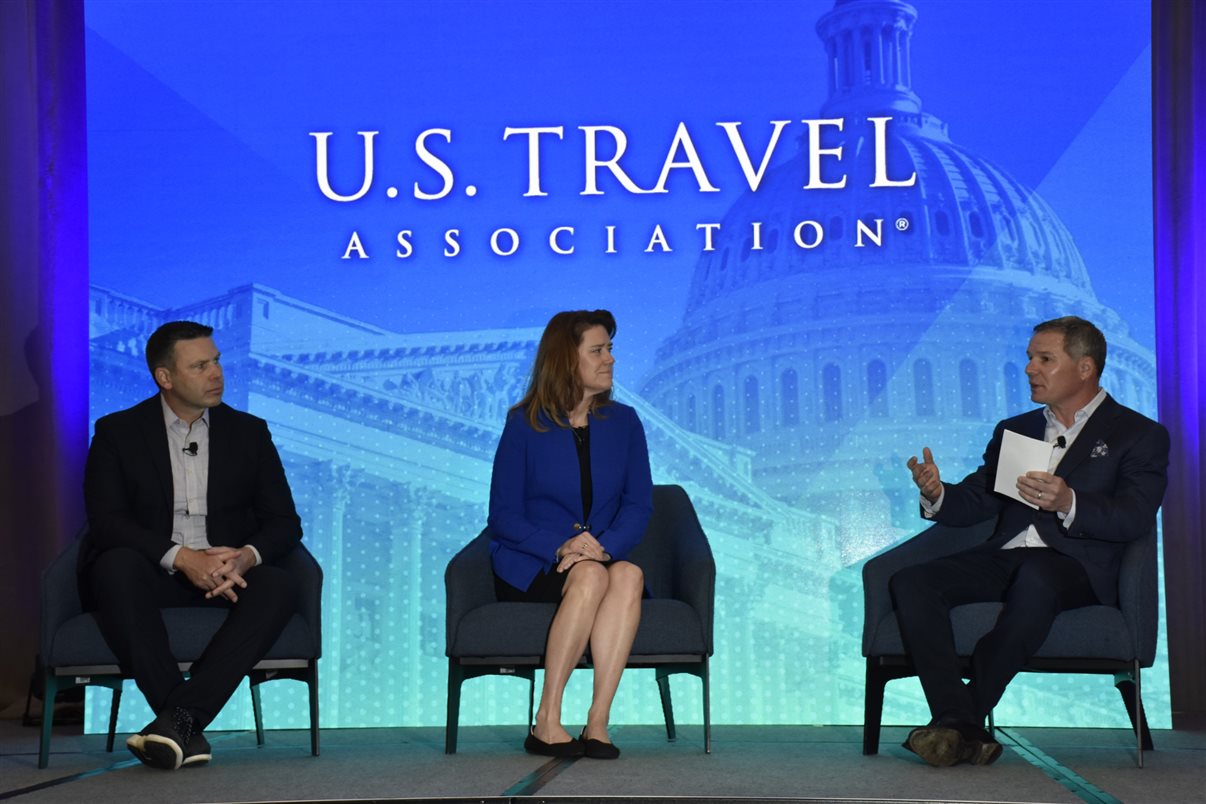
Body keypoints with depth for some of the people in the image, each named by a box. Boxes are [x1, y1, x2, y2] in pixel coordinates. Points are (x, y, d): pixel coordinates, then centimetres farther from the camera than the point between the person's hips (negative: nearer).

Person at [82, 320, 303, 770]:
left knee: (277, 588, -31)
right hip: (152, 574, -2)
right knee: (117, 565, -36)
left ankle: (180, 717, -40)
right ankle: (186, 731, -39)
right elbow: (105, 521, -7)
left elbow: (284, 522, 7)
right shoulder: (118, 433, 6)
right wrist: (180, 557, -23)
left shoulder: (248, 433, 13)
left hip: (227, 576, 2)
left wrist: (245, 557, -17)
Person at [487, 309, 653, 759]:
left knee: (629, 575, -32)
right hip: (529, 566, -3)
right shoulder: (525, 425, 0)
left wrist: (606, 545, -17)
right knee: (590, 576, -35)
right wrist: (560, 548, -20)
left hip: (605, 557, 3)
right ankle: (547, 722, -32)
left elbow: (639, 504, 4)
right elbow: (504, 515, -3)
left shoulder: (624, 423, 10)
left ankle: (598, 722, -36)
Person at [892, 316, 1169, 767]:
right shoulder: (1013, 430, 26)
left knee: (1035, 578, -40)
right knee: (910, 582, -22)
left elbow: (1135, 518, -6)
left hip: (1076, 565, -5)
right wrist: (936, 494, -6)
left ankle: (970, 712, -29)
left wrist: (1068, 503, -24)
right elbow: (974, 504, 17)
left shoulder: (1140, 436, 10)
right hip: (1002, 558, 5)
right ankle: (961, 727, -32)